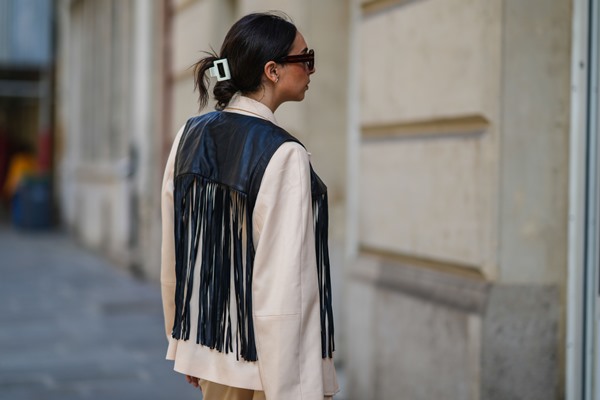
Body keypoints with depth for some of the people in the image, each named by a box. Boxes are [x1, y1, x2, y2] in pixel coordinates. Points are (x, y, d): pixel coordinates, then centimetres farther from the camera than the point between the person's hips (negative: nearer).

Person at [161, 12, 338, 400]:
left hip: (211, 349, 7)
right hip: (270, 357, -7)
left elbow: (172, 255, 8)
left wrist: (183, 340, 19)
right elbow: (282, 284, -22)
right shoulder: (284, 155, -18)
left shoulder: (190, 136, 2)